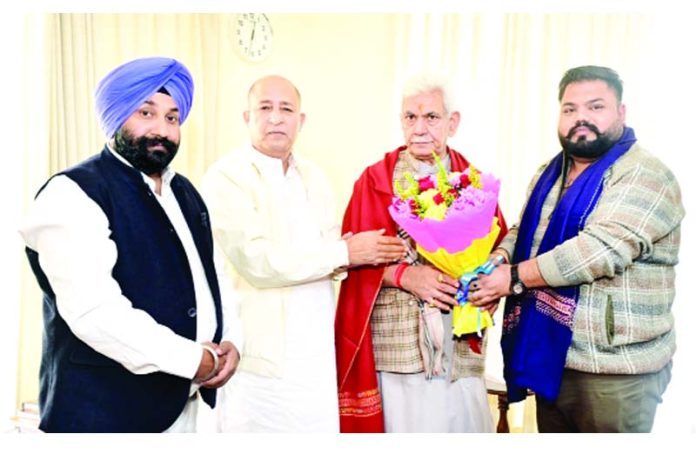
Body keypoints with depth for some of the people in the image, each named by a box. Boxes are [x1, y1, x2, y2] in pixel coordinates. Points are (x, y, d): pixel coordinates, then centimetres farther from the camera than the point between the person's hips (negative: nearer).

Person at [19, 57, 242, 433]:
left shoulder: (185, 193, 12)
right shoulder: (74, 193, -13)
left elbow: (214, 273, 14)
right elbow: (95, 310, -24)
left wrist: (231, 340, -4)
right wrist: (194, 359, -19)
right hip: (107, 409, -7)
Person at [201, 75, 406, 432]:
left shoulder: (314, 178, 14)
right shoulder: (226, 176, -9)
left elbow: (333, 259, 9)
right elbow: (258, 261, -19)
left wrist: (346, 254, -15)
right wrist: (344, 253, -12)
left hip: (317, 353, 6)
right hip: (260, 356, -6)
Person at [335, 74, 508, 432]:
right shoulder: (376, 179, 1)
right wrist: (403, 274, -19)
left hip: (459, 345, 3)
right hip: (395, 340, -2)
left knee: (465, 422, 6)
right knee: (400, 422, 1)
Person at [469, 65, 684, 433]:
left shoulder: (645, 177, -14)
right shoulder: (549, 173, 12)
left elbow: (601, 248, -25)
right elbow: (524, 231, 14)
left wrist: (514, 277, -22)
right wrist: (500, 258, -9)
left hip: (614, 369, -7)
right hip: (551, 357, 7)